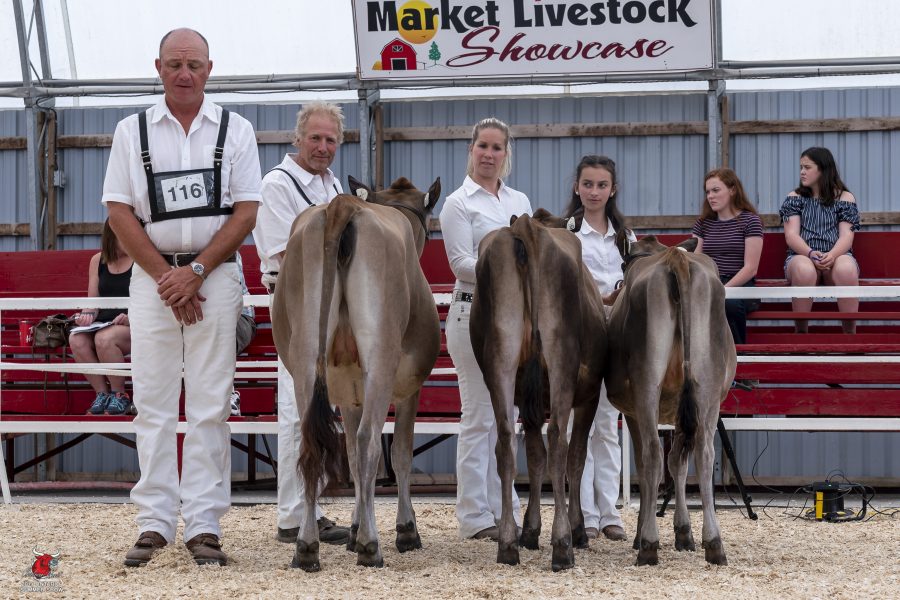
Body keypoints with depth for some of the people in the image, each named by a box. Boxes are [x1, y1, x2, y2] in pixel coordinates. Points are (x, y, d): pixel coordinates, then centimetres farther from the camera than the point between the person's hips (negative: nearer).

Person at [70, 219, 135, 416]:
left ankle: (119, 396, -15)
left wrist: (130, 318, -21)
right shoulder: (98, 261, 13)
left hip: (133, 325, -4)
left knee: (104, 338, -36)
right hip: (103, 324, 4)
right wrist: (88, 315, -8)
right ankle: (102, 393, -14)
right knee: (76, 339, -29)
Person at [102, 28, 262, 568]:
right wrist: (164, 276, -7)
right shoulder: (133, 132, 7)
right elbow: (120, 212, 3)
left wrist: (195, 272, -10)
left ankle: (204, 526, 0)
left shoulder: (235, 130, 5)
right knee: (153, 402, 0)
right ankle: (154, 524, 5)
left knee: (210, 404, -2)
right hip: (152, 275, 1)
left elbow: (246, 212, 0)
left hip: (215, 275, -1)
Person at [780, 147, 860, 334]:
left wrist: (832, 255, -21)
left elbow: (847, 236, 1)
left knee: (846, 268, -38)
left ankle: (850, 333, -33)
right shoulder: (795, 198, 15)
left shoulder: (845, 198, 13)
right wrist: (811, 253, -19)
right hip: (803, 256, 0)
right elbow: (791, 236, 2)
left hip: (837, 257, 0)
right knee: (804, 269, -39)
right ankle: (801, 333, -31)